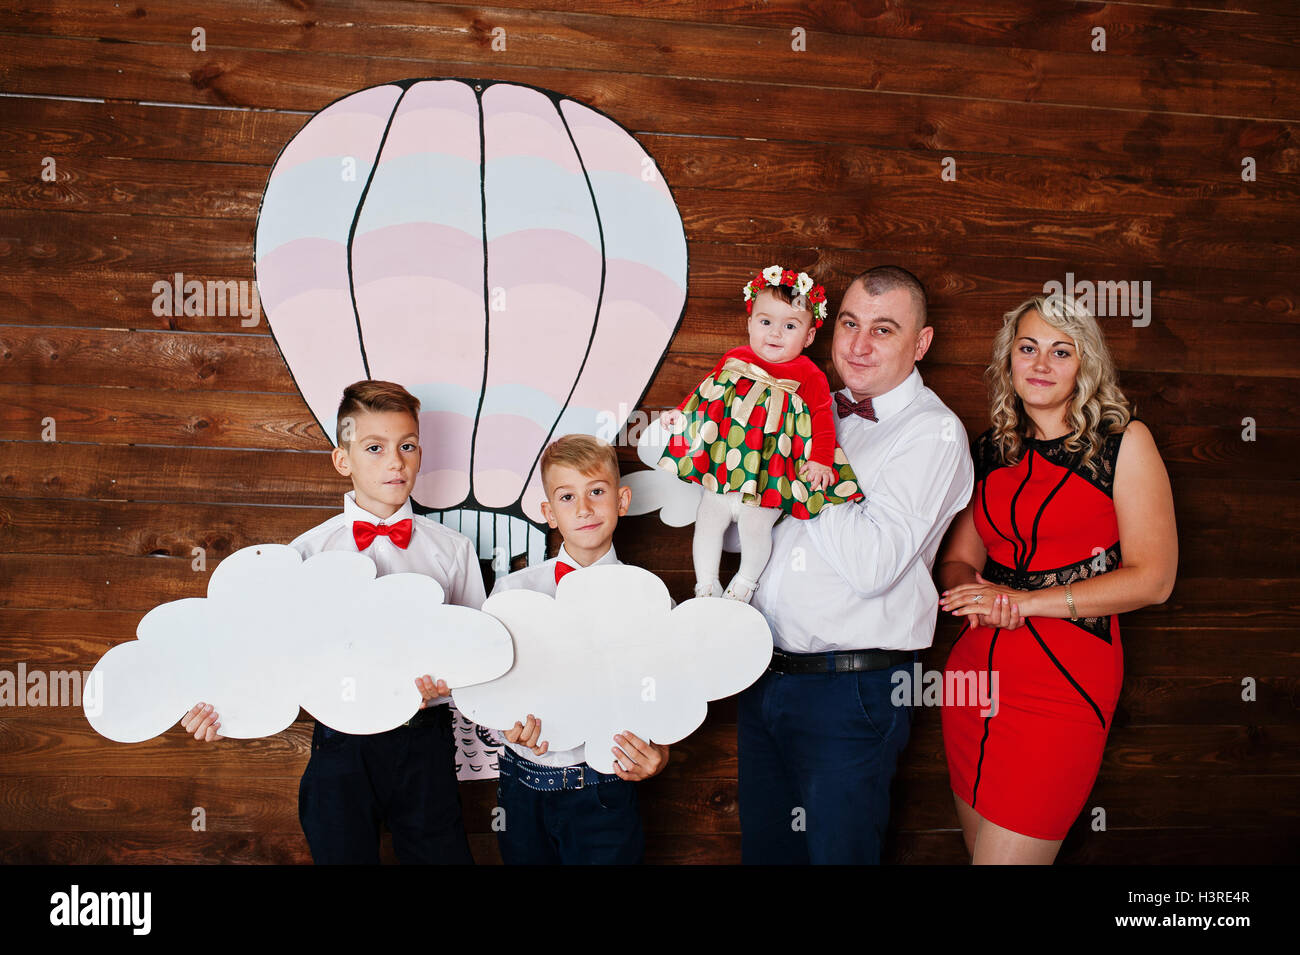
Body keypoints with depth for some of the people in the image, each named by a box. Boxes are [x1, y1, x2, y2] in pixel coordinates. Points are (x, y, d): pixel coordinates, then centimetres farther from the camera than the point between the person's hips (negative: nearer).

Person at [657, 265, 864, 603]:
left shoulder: (809, 376, -6)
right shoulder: (734, 361, 4)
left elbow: (822, 419, -5)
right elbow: (706, 394, 16)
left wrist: (819, 460, -14)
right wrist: (680, 414, 8)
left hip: (768, 479, -4)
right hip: (720, 469, 4)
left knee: (755, 527, -7)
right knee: (707, 523, 9)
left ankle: (745, 583, 24)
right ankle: (706, 586, 30)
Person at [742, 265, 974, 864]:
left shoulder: (933, 433, -10)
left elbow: (873, 564, -23)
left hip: (850, 694, -6)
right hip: (764, 675, 7)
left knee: (836, 849, 10)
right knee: (764, 846, 20)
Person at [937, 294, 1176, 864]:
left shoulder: (1123, 442, -2)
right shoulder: (991, 450, 11)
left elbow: (1152, 578, -8)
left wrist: (1022, 601, -13)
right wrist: (973, 594, -10)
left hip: (1067, 676, -5)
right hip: (977, 667, 5)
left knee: (1008, 856, -6)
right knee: (978, 846, 14)